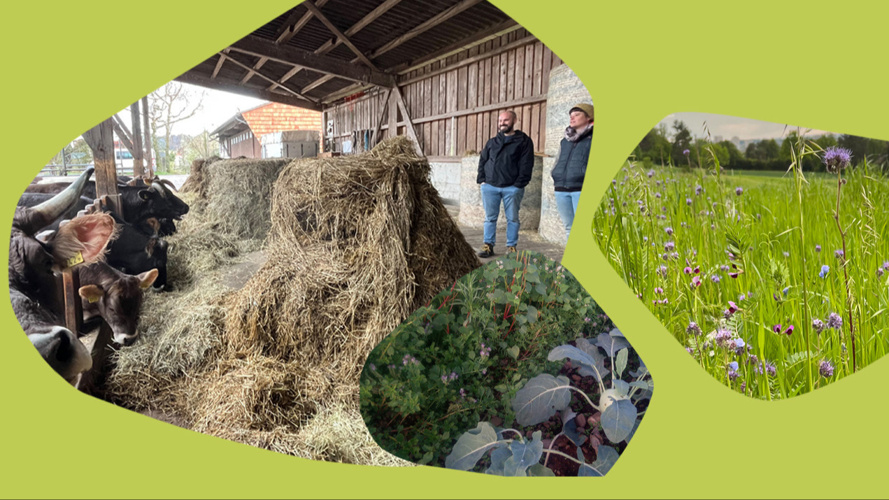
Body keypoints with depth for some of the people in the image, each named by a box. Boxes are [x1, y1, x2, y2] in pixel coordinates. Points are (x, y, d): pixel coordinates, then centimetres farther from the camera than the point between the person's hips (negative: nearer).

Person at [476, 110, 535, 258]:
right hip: (490, 186, 3)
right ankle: (488, 245, 12)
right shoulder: (492, 142, 17)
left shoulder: (524, 141, 4)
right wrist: (482, 179, 4)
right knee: (490, 218, 5)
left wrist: (519, 184, -12)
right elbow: (482, 161, 18)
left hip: (512, 188, -3)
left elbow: (526, 164, -4)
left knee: (512, 218, 4)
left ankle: (511, 247, 13)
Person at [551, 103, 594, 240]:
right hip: (561, 190, 6)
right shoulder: (565, 141, 21)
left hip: (582, 189, -6)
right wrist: (556, 177, 15)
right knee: (569, 228, 10)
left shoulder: (594, 138, 2)